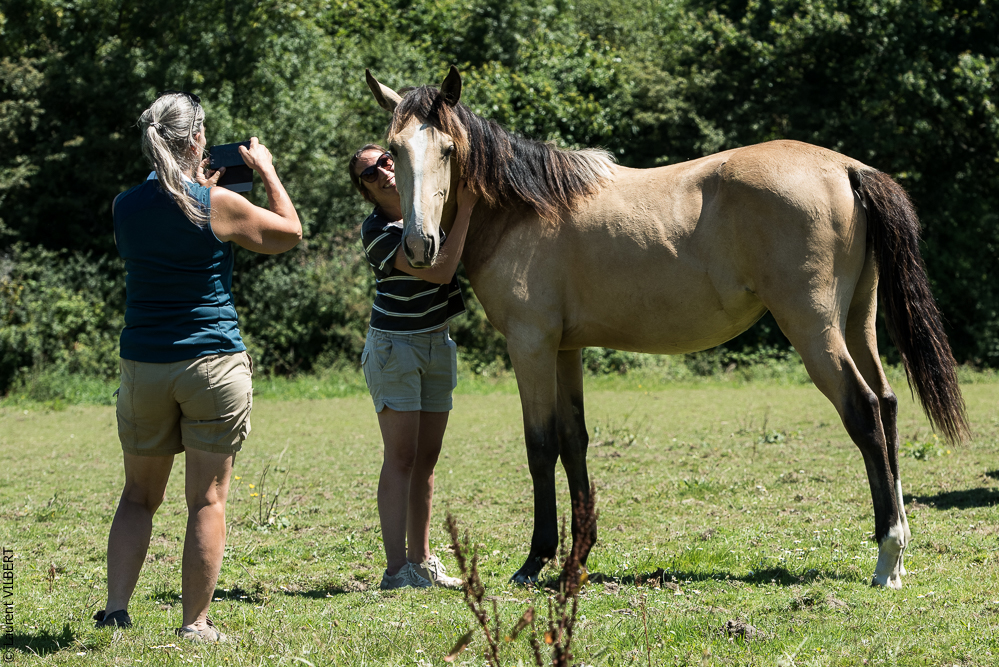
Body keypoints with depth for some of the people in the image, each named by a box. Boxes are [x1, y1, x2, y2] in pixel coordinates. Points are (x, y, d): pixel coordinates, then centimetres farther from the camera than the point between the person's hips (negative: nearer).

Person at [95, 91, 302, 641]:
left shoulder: (125, 207, 1)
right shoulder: (218, 205, -11)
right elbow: (289, 233, 4)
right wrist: (266, 171, 15)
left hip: (143, 367, 4)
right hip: (214, 364, -3)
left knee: (138, 495, 15)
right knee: (207, 500, 3)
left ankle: (115, 610, 4)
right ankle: (196, 625, 5)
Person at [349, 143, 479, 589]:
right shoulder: (377, 230, -17)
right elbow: (438, 271, -24)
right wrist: (465, 210, -23)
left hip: (438, 344, 6)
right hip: (395, 347, -6)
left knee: (427, 458, 9)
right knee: (402, 458, -10)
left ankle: (422, 561, 16)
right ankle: (396, 569, -11)